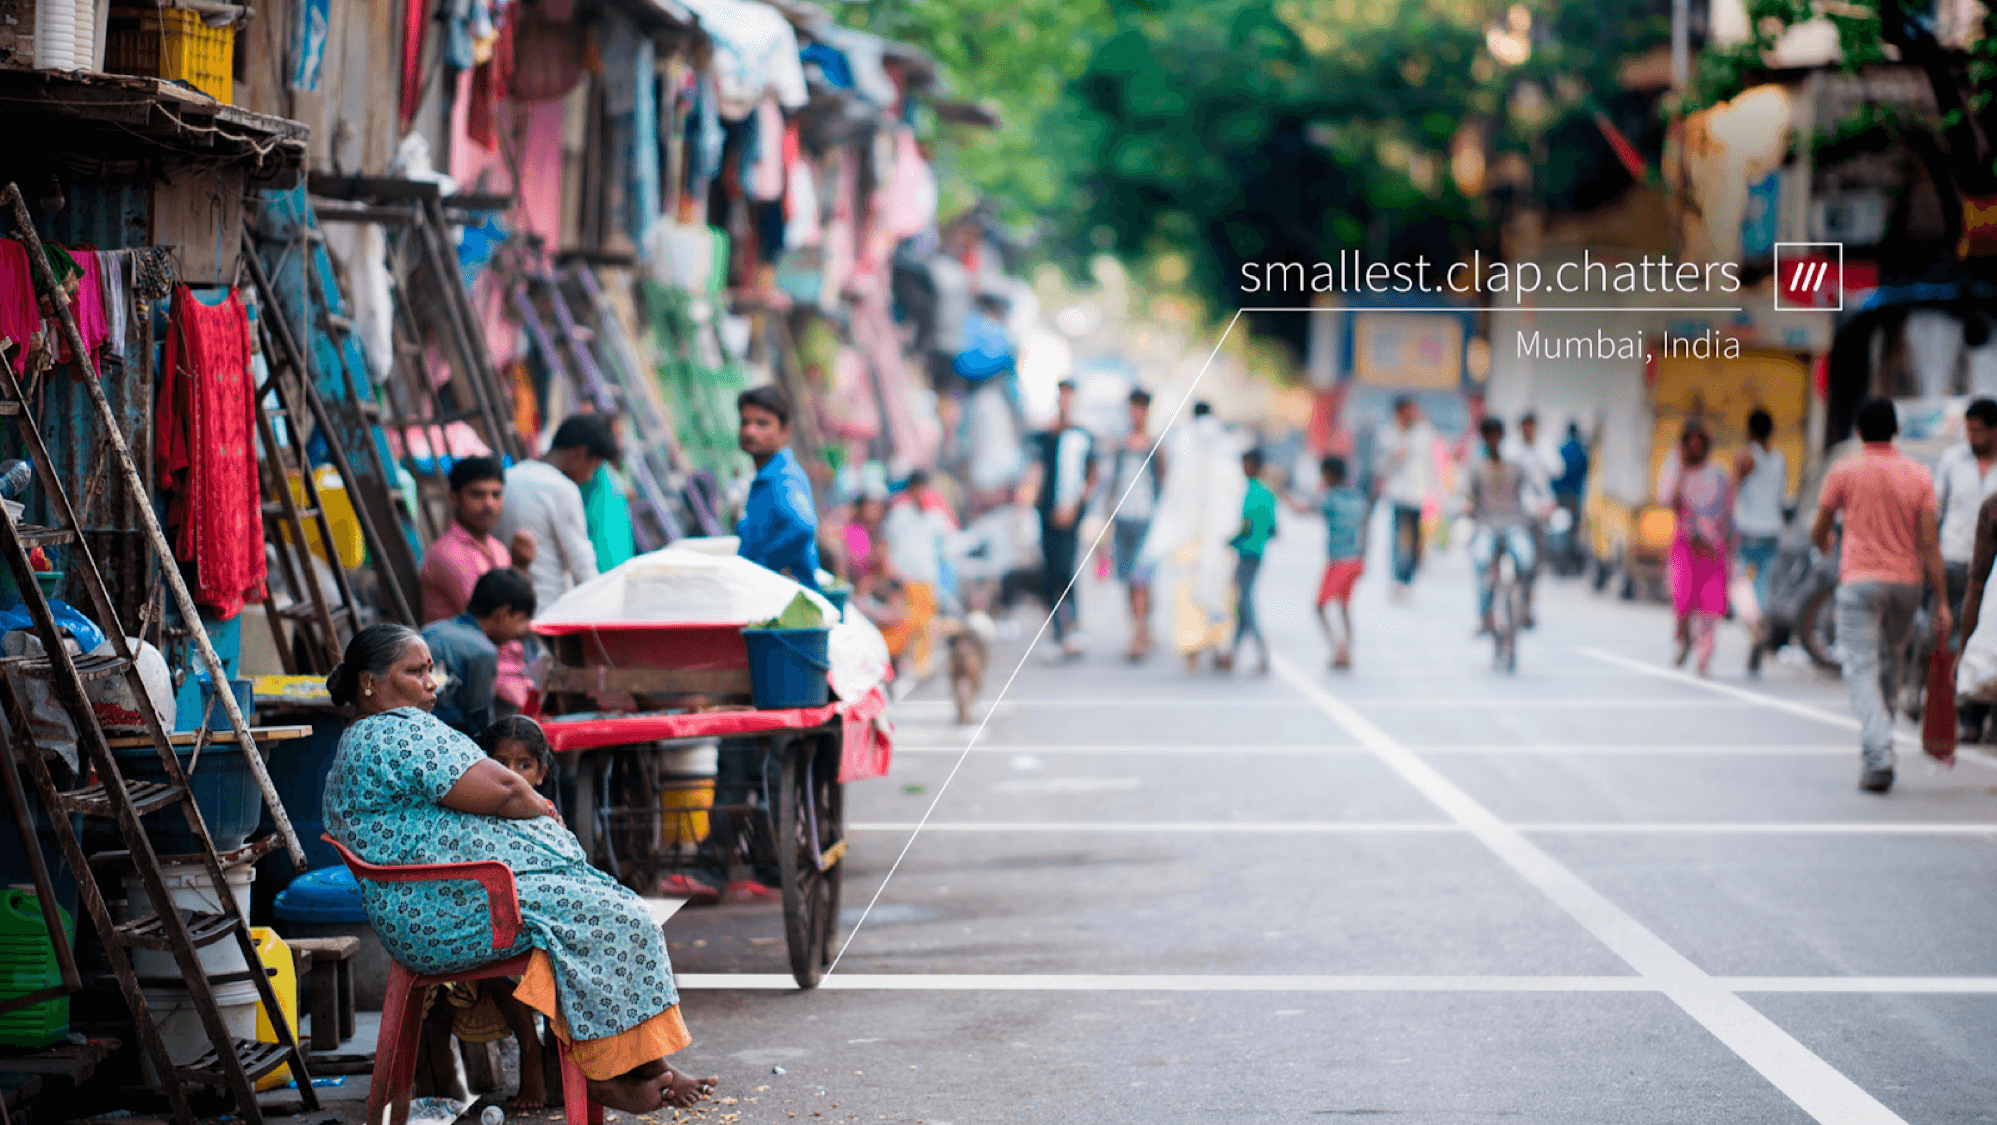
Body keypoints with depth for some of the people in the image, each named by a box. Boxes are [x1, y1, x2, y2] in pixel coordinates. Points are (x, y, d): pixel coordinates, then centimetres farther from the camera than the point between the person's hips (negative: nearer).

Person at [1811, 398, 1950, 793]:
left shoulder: (1843, 472, -3)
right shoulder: (1918, 474, 2)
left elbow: (1819, 533, 6)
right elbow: (1929, 542, -3)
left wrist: (1823, 544, 31)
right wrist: (1942, 602, -1)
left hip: (1859, 580, -3)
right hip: (1906, 582, 3)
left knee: (1862, 670, -7)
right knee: (1890, 665, 18)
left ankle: (1878, 752, -25)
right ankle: (1878, 750, 25)